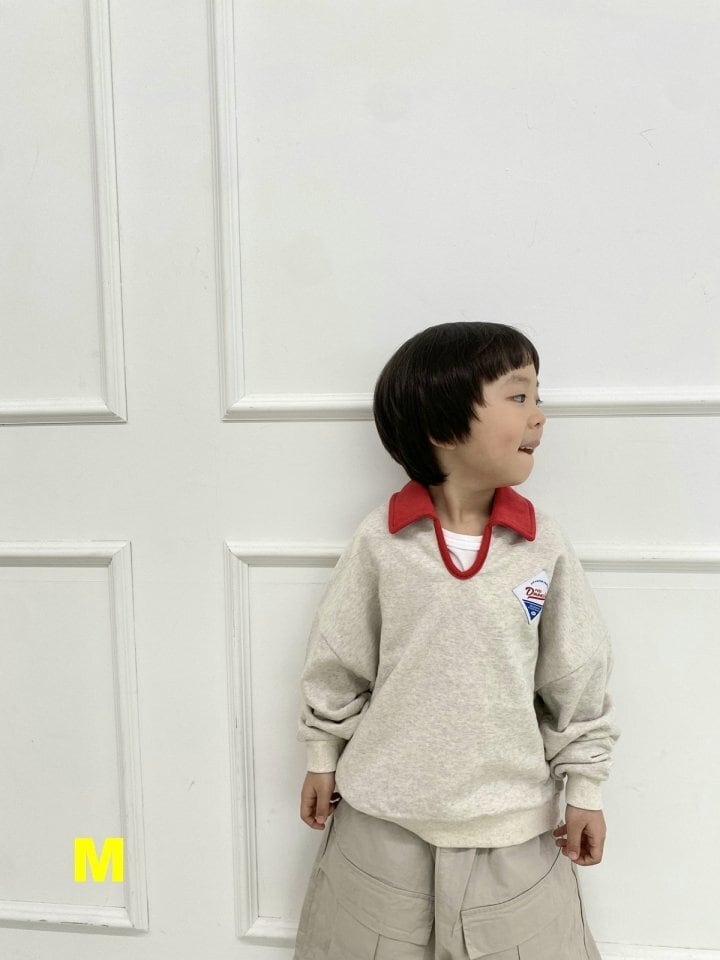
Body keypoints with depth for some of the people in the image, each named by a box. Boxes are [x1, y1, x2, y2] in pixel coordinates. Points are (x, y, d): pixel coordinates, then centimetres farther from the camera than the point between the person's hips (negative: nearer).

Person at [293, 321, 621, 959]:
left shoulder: (545, 545, -8)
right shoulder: (381, 540, -11)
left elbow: (578, 677, 1)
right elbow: (337, 659, 1)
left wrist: (584, 787, 4)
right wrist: (323, 758, 8)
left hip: (514, 821, 1)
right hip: (383, 816, 0)